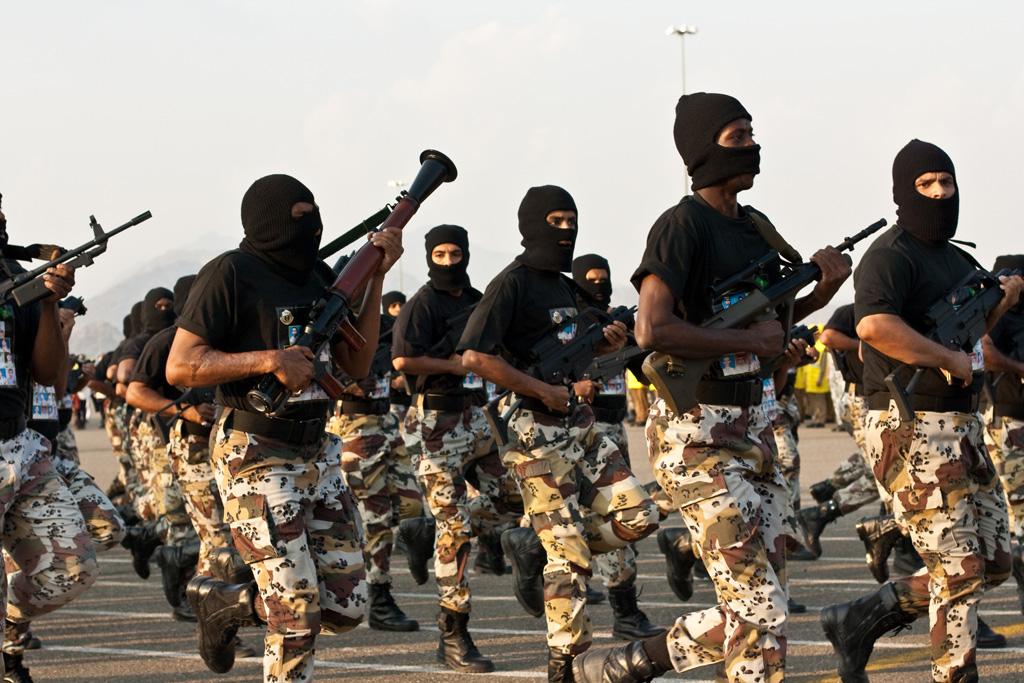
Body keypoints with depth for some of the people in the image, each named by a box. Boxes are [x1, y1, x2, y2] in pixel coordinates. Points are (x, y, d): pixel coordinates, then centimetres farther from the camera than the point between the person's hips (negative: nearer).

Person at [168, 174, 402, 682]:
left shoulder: (319, 274, 11)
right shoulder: (231, 274, -11)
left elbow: (355, 365, 10)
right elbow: (179, 367, -15)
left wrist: (376, 277, 4)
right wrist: (269, 361, -22)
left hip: (317, 454, 7)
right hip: (258, 460, -7)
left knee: (346, 606, 8)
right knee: (297, 616, -8)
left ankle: (223, 603, 27)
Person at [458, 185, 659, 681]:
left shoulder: (565, 287, 16)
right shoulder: (512, 284, -10)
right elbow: (474, 357, -19)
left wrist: (604, 347, 5)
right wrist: (543, 391, -18)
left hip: (581, 427, 8)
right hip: (538, 435, -8)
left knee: (637, 517, -1)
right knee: (570, 557, -8)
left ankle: (533, 546, 13)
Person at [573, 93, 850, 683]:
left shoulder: (754, 226, 13)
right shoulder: (682, 226, -13)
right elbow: (653, 329, -26)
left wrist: (822, 293, 8)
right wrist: (750, 341, -18)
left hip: (755, 430, 9)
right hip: (698, 437, -9)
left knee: (759, 609, 10)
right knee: (759, 609, -11)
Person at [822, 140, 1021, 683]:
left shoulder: (954, 257, 17)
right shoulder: (892, 255, -12)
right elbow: (874, 326, -31)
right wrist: (950, 359, -22)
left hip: (960, 427, 9)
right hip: (911, 432, -9)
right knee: (959, 569, -9)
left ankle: (860, 622, 17)